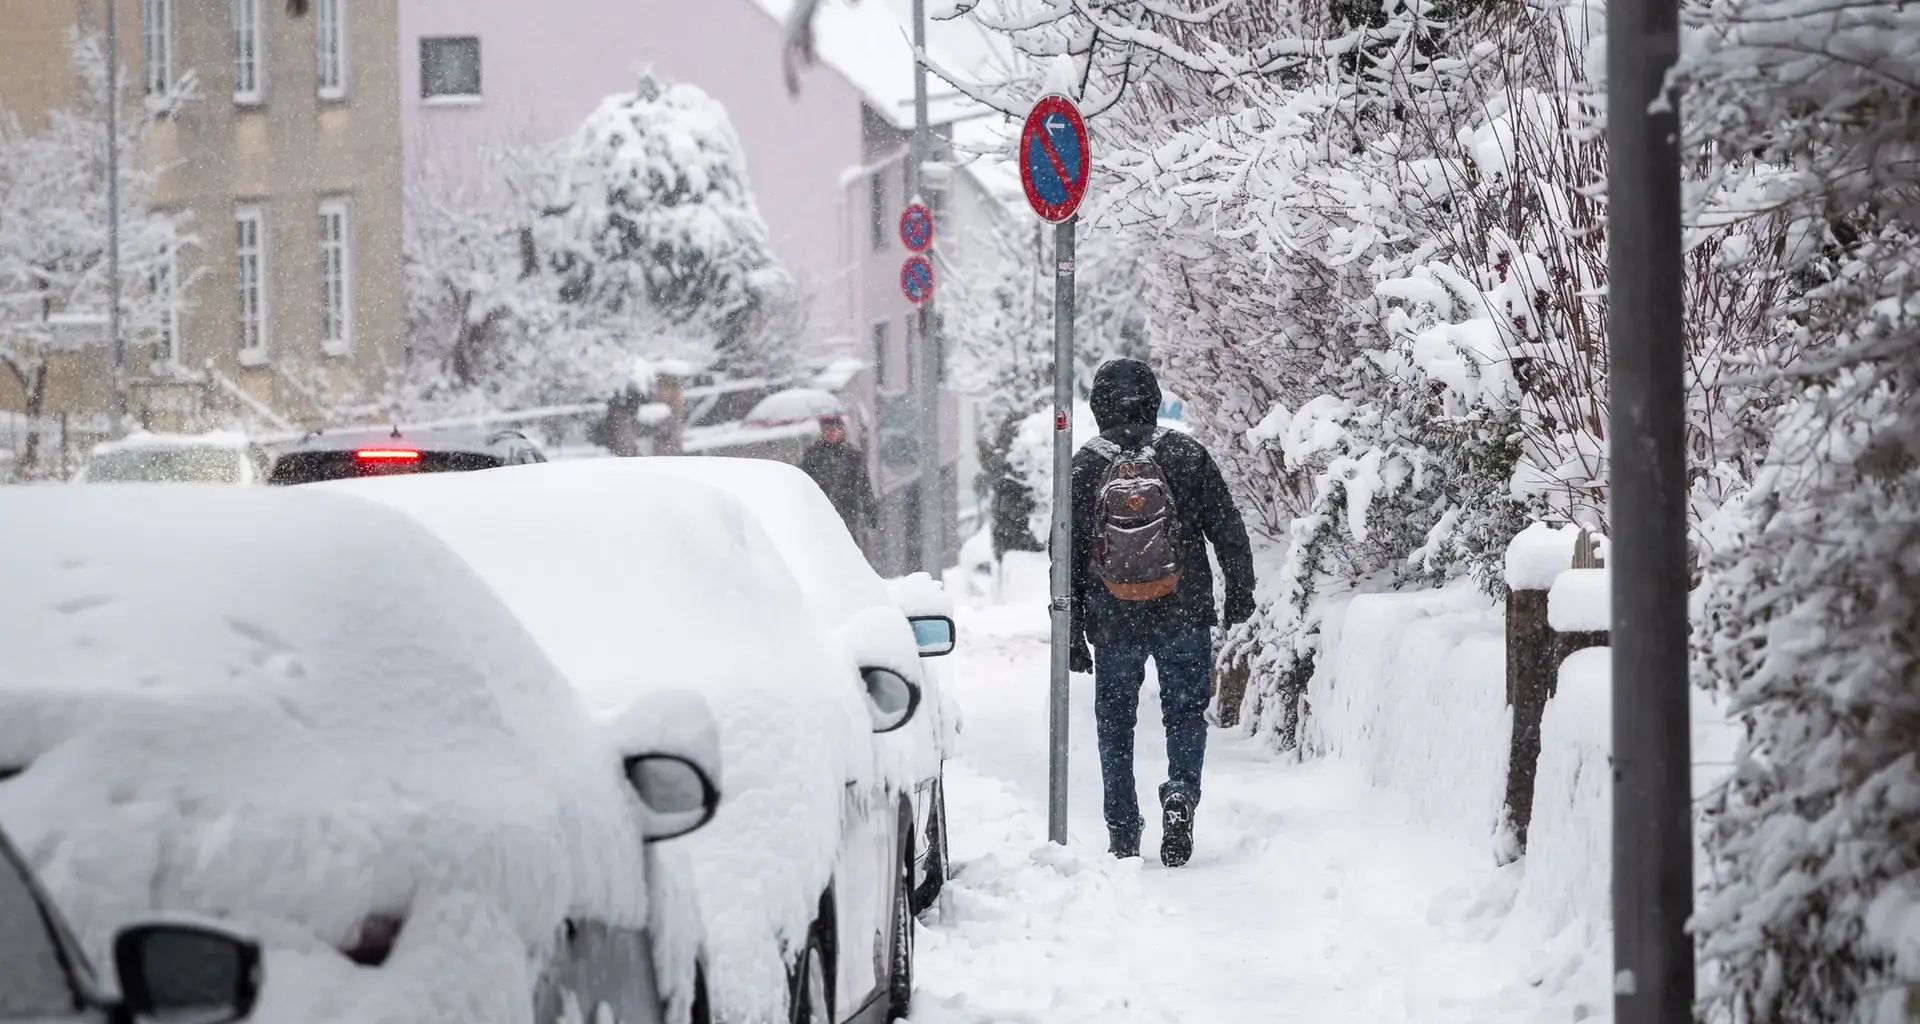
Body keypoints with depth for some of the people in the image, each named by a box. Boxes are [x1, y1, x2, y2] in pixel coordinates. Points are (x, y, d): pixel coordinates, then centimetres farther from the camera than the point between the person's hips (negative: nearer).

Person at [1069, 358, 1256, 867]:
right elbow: (1228, 529, 1)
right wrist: (1240, 592, 15)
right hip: (1183, 616, 0)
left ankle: (1123, 833, 14)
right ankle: (1181, 792, -15)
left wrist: (1071, 634, 8)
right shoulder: (1185, 455, -4)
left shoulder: (1083, 468, -2)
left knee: (1115, 723, 13)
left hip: (1113, 623, 1)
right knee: (1185, 712, 11)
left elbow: (1067, 557, 1)